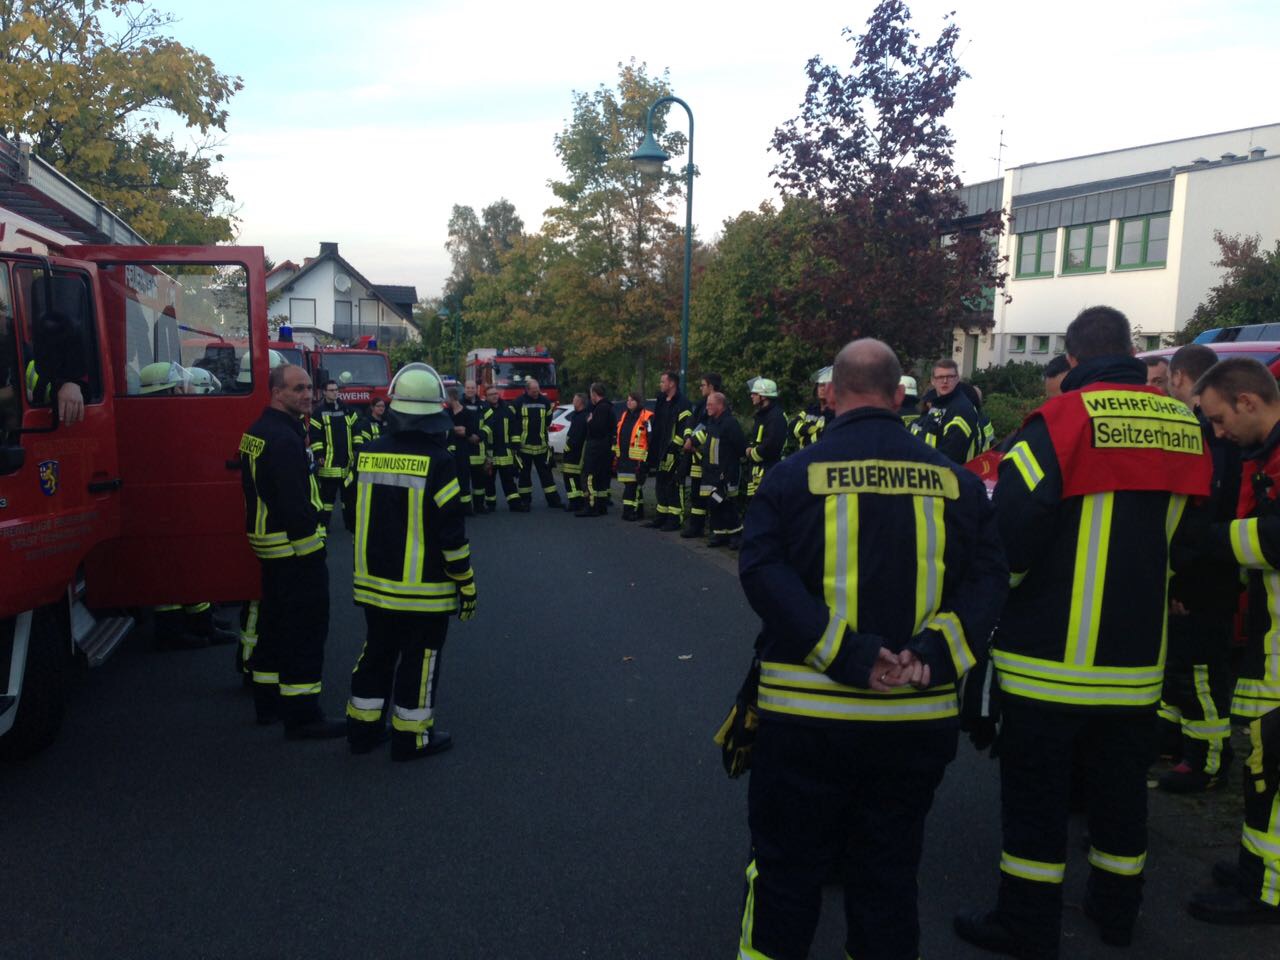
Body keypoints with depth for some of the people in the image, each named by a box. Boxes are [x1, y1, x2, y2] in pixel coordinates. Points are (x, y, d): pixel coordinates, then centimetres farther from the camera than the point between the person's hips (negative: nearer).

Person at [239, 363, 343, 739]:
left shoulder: (257, 433, 14)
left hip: (269, 544, 11)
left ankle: (268, 700, 30)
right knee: (306, 628, -5)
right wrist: (310, 547, -20)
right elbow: (294, 503, -24)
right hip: (295, 546, -11)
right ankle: (301, 715, -1)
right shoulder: (284, 438, -20)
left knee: (275, 622, 19)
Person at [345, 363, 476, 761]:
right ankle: (411, 737, 16)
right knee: (419, 659, 7)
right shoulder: (438, 461, -17)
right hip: (424, 588, -5)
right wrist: (466, 584, -7)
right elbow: (452, 533, -15)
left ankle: (363, 727, 29)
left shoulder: (368, 454, -1)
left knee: (377, 652, 19)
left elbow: (359, 518, 11)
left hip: (375, 583, 5)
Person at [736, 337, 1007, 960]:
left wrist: (847, 654, -20)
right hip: (919, 718, 2)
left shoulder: (793, 476, -6)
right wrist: (934, 653, -15)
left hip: (807, 713, -2)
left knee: (787, 867, 15)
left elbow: (763, 573, -18)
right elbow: (989, 578, -7)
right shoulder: (956, 482, 1)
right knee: (890, 871, 19)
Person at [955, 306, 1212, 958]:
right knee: (1120, 785, 20)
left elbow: (1011, 531, -19)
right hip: (1138, 653, 6)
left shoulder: (1062, 421, -15)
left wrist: (1000, 584, 0)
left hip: (1051, 653, -5)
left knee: (1035, 790, 7)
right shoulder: (1184, 427, 3)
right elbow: (1181, 533, 13)